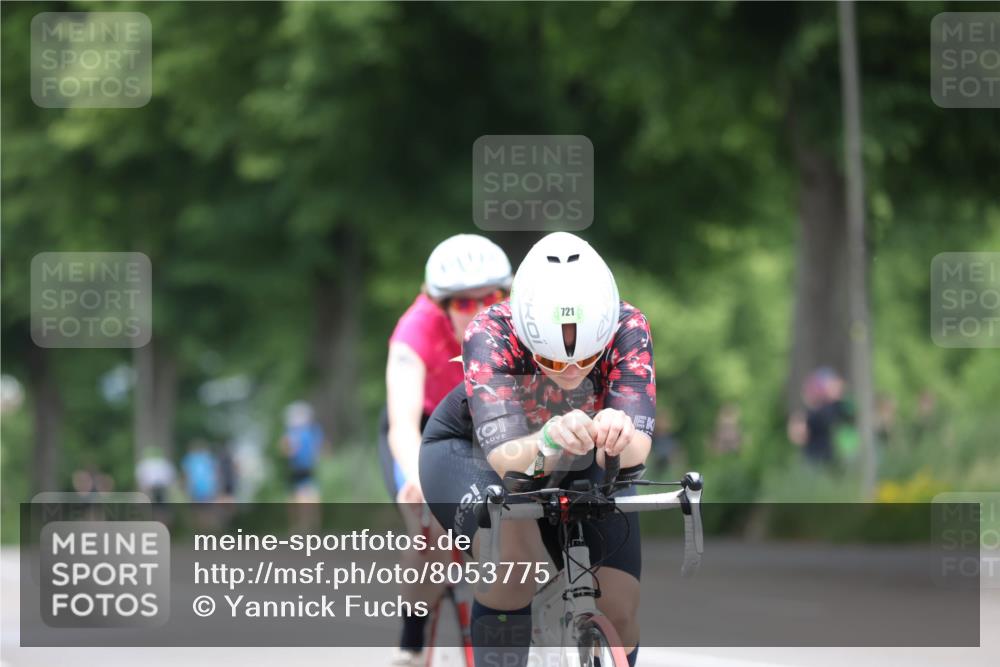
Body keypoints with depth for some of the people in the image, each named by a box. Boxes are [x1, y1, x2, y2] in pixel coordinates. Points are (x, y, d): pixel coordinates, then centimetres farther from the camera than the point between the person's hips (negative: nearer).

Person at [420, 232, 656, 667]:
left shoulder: (627, 330, -31)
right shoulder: (490, 335, -36)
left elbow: (637, 449, -41)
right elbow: (505, 458, -45)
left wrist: (619, 437, -65)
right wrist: (547, 443, -68)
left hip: (579, 469, 3)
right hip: (469, 450, -3)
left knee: (619, 611, -13)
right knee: (512, 555, -34)